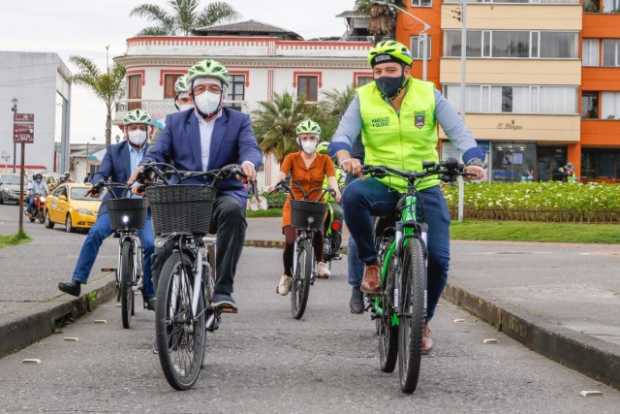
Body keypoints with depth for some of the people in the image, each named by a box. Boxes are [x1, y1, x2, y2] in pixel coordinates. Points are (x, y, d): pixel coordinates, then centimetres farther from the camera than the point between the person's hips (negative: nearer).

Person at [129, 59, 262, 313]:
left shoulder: (238, 121, 11)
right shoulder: (175, 122, 16)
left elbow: (251, 148, -7)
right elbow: (158, 153, 5)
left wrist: (248, 162, -33)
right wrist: (144, 167, -20)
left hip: (224, 194, -2)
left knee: (232, 210, -38)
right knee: (163, 256, -16)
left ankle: (223, 290, -35)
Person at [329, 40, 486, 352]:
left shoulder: (429, 95, 0)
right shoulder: (364, 99, -1)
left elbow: (459, 133, -7)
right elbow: (342, 134, -12)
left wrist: (473, 160, -28)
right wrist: (344, 156, -36)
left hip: (425, 186, 1)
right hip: (381, 185, 0)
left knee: (438, 258, -12)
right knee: (353, 195, -36)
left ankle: (424, 321, 15)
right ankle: (371, 264, -15)